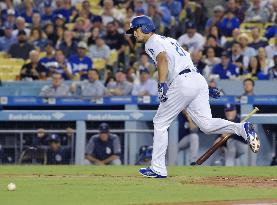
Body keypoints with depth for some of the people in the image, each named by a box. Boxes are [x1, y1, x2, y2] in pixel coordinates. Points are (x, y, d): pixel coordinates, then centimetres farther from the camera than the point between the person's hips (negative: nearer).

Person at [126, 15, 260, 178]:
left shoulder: (153, 42, 4)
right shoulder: (169, 40, 31)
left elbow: (163, 58, -17)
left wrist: (162, 84, -29)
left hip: (183, 82, -8)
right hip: (199, 79, 8)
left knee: (160, 123, 4)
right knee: (206, 124, -1)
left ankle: (158, 169, 4)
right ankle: (242, 128, -22)